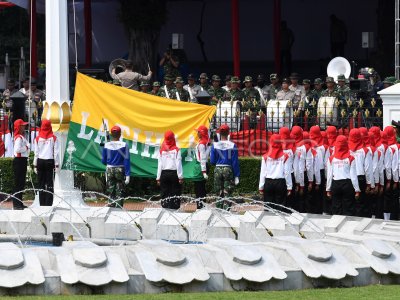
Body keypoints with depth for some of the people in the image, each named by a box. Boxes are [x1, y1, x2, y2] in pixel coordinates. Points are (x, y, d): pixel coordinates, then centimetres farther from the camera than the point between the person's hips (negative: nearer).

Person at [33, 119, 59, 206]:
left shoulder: (38, 138, 0)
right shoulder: (53, 138, -2)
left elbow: (36, 153, 1)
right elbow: (56, 153, -3)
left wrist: (35, 165, 6)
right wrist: (57, 165, 1)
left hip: (40, 162, 1)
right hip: (50, 162, -1)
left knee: (41, 184, 6)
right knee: (50, 184, -1)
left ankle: (42, 203, 4)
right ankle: (48, 203, -7)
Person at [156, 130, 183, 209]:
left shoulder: (162, 150, 4)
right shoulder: (176, 150, -2)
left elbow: (160, 164, 4)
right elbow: (178, 164, -6)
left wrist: (158, 178, 7)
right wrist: (180, 177, -4)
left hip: (164, 174, 2)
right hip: (174, 173, -2)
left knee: (164, 194, 6)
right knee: (175, 194, -1)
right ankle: (174, 208, -9)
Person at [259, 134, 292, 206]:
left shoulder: (265, 157, 1)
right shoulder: (285, 157, -3)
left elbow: (262, 173, 2)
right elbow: (287, 173, -4)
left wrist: (261, 187, 8)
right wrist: (289, 187, 2)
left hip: (268, 183, 2)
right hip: (281, 183, -2)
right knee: (280, 205, 0)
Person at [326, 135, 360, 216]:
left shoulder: (331, 159, 0)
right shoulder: (351, 159, -4)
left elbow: (329, 175, 2)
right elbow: (353, 175, -5)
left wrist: (328, 189, 9)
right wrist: (357, 189, 1)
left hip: (335, 184, 2)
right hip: (348, 184, -1)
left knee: (336, 210, 7)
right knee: (348, 210, 2)